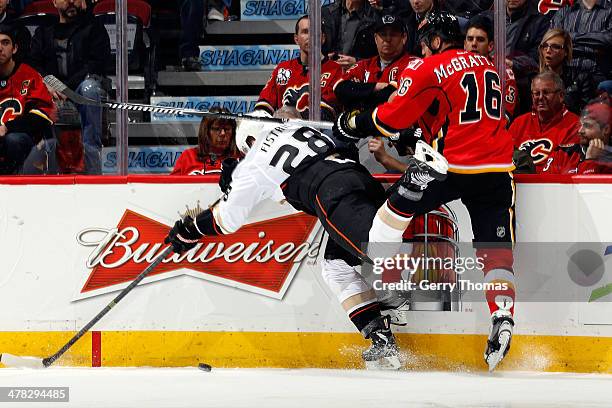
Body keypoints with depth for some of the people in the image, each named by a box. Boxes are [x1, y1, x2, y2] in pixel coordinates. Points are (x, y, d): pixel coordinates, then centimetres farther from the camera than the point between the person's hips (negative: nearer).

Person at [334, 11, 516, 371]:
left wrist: (354, 124, 14)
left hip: (451, 165, -5)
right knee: (496, 250, 3)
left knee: (397, 210, 16)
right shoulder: (487, 67, 17)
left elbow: (392, 119, -2)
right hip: (497, 168, 5)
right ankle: (503, 318, -16)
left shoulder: (430, 68, -3)